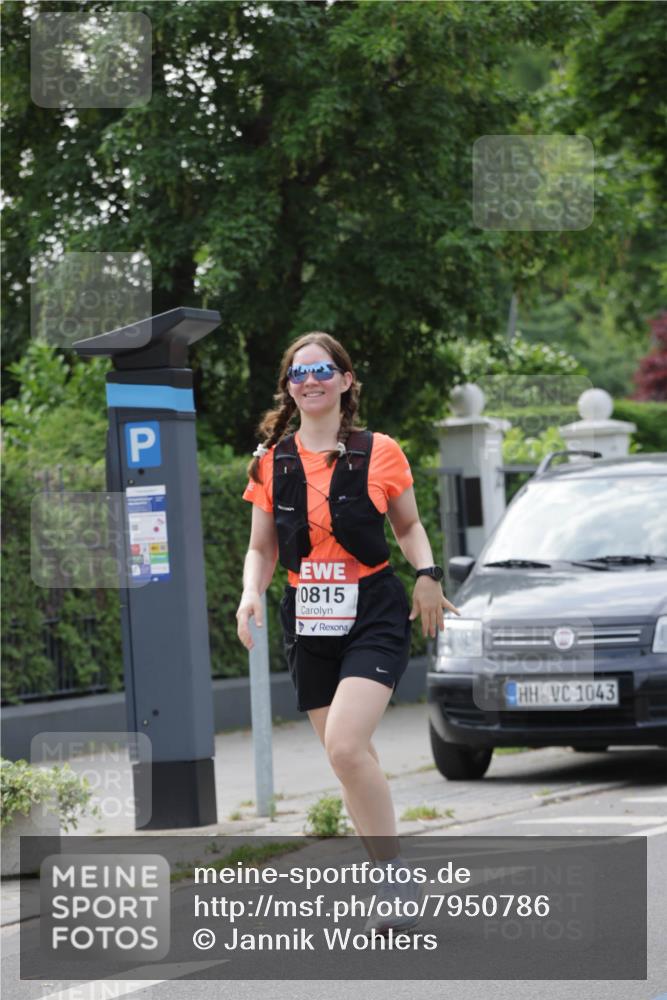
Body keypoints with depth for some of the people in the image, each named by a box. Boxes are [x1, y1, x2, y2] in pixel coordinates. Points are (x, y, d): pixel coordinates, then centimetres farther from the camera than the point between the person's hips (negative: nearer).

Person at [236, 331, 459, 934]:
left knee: (345, 745, -23)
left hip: (374, 615, -4)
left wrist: (428, 574, -7)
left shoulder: (379, 453, -1)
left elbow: (409, 526, 11)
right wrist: (252, 592, -7)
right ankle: (397, 887, 17)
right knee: (350, 758, 6)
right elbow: (262, 548, 12)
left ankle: (397, 876, -12)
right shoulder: (272, 462, 6)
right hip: (308, 623, 4)